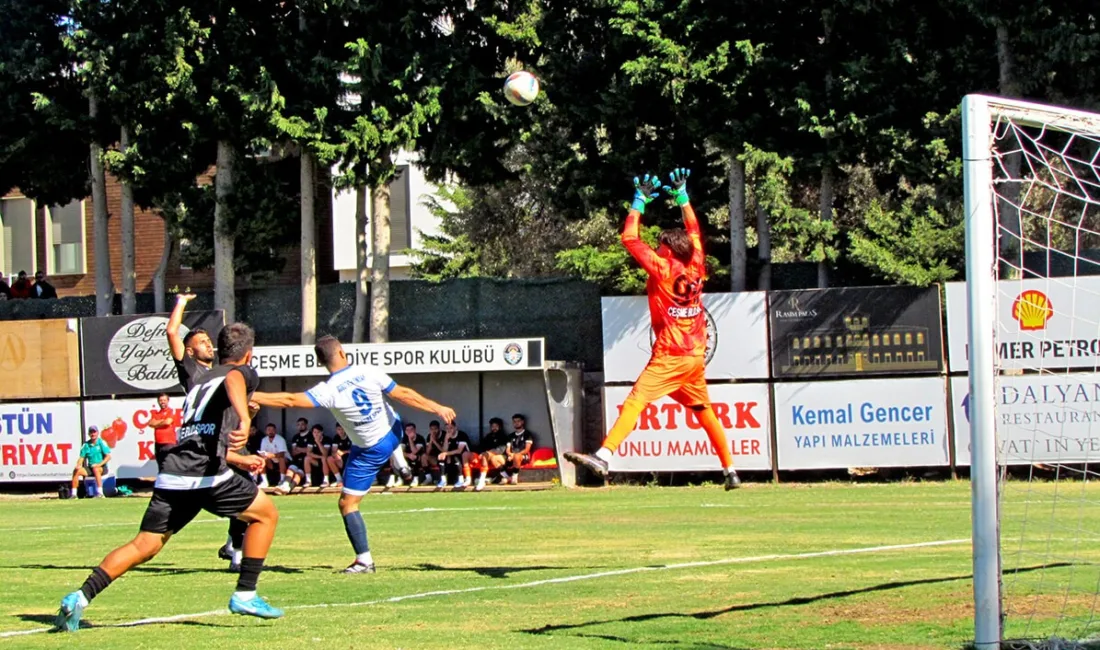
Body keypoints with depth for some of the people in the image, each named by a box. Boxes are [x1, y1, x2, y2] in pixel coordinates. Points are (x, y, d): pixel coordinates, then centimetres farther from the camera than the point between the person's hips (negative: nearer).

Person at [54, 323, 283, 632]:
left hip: (171, 475, 6)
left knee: (144, 546, 9)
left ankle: (81, 597, -6)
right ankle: (245, 594, 8)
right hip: (207, 475, -6)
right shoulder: (244, 372, 11)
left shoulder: (200, 381, 33)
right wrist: (244, 419, -36)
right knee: (266, 513, 14)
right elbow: (233, 381, -18)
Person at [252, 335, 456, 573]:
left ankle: (364, 560, 0)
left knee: (347, 504, 3)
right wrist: (437, 408, -4)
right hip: (393, 432, 5)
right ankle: (397, 459, 69)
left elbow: (290, 400, -29)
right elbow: (403, 394, -13)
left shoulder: (328, 391, -25)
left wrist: (249, 396, -23)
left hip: (370, 451, -5)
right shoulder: (369, 373, -17)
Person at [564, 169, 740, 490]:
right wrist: (682, 195, 29)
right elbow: (693, 231, 24)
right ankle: (731, 472, 18)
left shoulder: (662, 269, -8)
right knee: (705, 411, 16)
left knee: (635, 401, -18)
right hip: (696, 358, 7)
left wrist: (641, 200, 4)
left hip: (669, 356, -7)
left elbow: (629, 237, -5)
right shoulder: (696, 268, 7)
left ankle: (603, 457, -32)